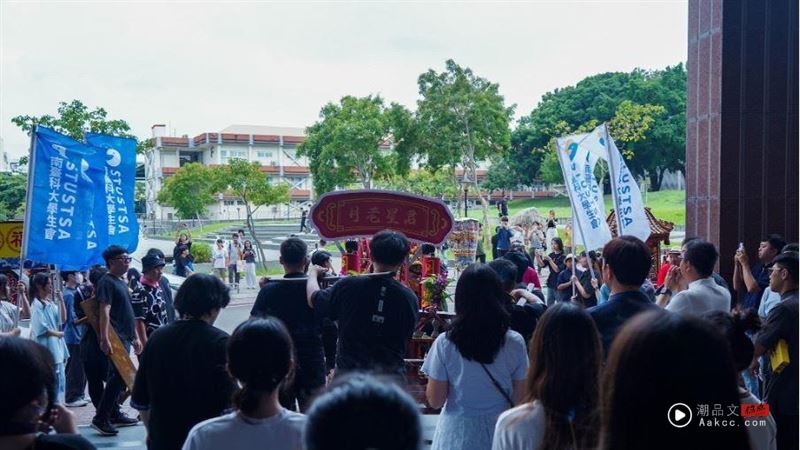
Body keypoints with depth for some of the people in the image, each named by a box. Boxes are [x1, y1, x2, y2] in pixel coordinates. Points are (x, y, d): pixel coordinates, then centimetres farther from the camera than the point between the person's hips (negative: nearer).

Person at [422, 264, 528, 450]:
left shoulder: (445, 343, -13)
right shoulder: (515, 343, -10)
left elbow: (435, 401, -7)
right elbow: (519, 399, -5)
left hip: (458, 432, -1)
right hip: (499, 430, 1)